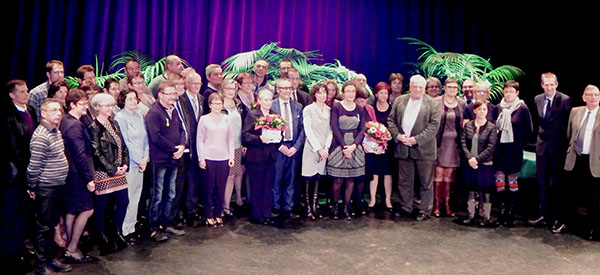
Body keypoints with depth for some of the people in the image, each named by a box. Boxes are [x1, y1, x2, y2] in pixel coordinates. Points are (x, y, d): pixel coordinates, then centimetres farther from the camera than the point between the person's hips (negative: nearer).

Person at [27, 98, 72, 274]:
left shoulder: (57, 131, 9)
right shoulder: (41, 136, -20)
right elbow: (33, 166, -19)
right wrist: (32, 188, -11)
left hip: (58, 187, 9)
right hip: (46, 189, -9)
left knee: (52, 224, 18)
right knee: (44, 227, 3)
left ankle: (51, 259, 32)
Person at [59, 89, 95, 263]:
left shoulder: (64, 121, 11)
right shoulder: (75, 125, -19)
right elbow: (80, 155, -22)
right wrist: (89, 178, -18)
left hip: (69, 173, 10)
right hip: (77, 174, -10)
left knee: (71, 211, 15)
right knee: (87, 209, -3)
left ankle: (70, 248, 24)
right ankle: (72, 249, 4)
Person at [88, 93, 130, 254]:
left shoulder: (114, 124, 13)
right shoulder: (94, 127, -9)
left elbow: (123, 146, 12)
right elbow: (96, 153, -14)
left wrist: (125, 164, -1)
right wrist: (112, 169, -14)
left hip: (118, 171, 7)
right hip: (102, 173, -7)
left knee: (123, 202, 10)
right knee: (101, 207, 4)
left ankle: (117, 234, 28)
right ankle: (104, 240, 16)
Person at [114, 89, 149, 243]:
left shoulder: (139, 116, 13)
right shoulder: (120, 118, -8)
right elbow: (124, 143, -11)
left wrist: (146, 157, 1)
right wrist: (138, 161, -9)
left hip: (141, 162, 7)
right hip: (128, 163, -7)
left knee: (136, 196, 11)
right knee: (128, 197, -3)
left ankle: (131, 226, 21)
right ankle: (126, 230, 6)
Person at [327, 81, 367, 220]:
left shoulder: (360, 110, 8)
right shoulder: (336, 107, -3)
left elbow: (362, 130, 5)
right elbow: (334, 128, -8)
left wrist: (353, 145, -10)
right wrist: (344, 146, -13)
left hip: (354, 147, 3)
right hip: (338, 145, -3)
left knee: (350, 179, 5)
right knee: (338, 180, -2)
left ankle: (346, 207, 14)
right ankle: (335, 206, 13)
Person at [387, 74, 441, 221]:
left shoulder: (432, 103, -1)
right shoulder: (399, 101, 10)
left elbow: (434, 125, -8)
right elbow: (391, 119, 10)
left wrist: (416, 139, -15)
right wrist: (397, 135, -6)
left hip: (423, 148, -3)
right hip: (403, 148, 3)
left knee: (426, 182, 4)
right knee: (404, 181, 11)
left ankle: (425, 211, 15)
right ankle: (405, 208, 24)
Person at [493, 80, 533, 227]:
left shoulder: (522, 108, -3)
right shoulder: (499, 107, 6)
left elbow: (528, 130, 1)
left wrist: (519, 142, -3)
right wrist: (496, 133, 1)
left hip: (514, 149, -3)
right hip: (499, 148, 3)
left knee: (512, 179, 3)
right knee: (499, 178, 2)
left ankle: (511, 210, 12)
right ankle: (502, 208, 13)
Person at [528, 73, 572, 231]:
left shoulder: (565, 100, -10)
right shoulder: (537, 99, 7)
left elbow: (569, 123, -8)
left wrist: (566, 143, -9)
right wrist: (542, 135, 9)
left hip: (558, 147, -5)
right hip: (542, 146, 5)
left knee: (557, 183, 4)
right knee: (542, 181, 11)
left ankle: (556, 218, 14)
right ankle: (543, 215, 22)